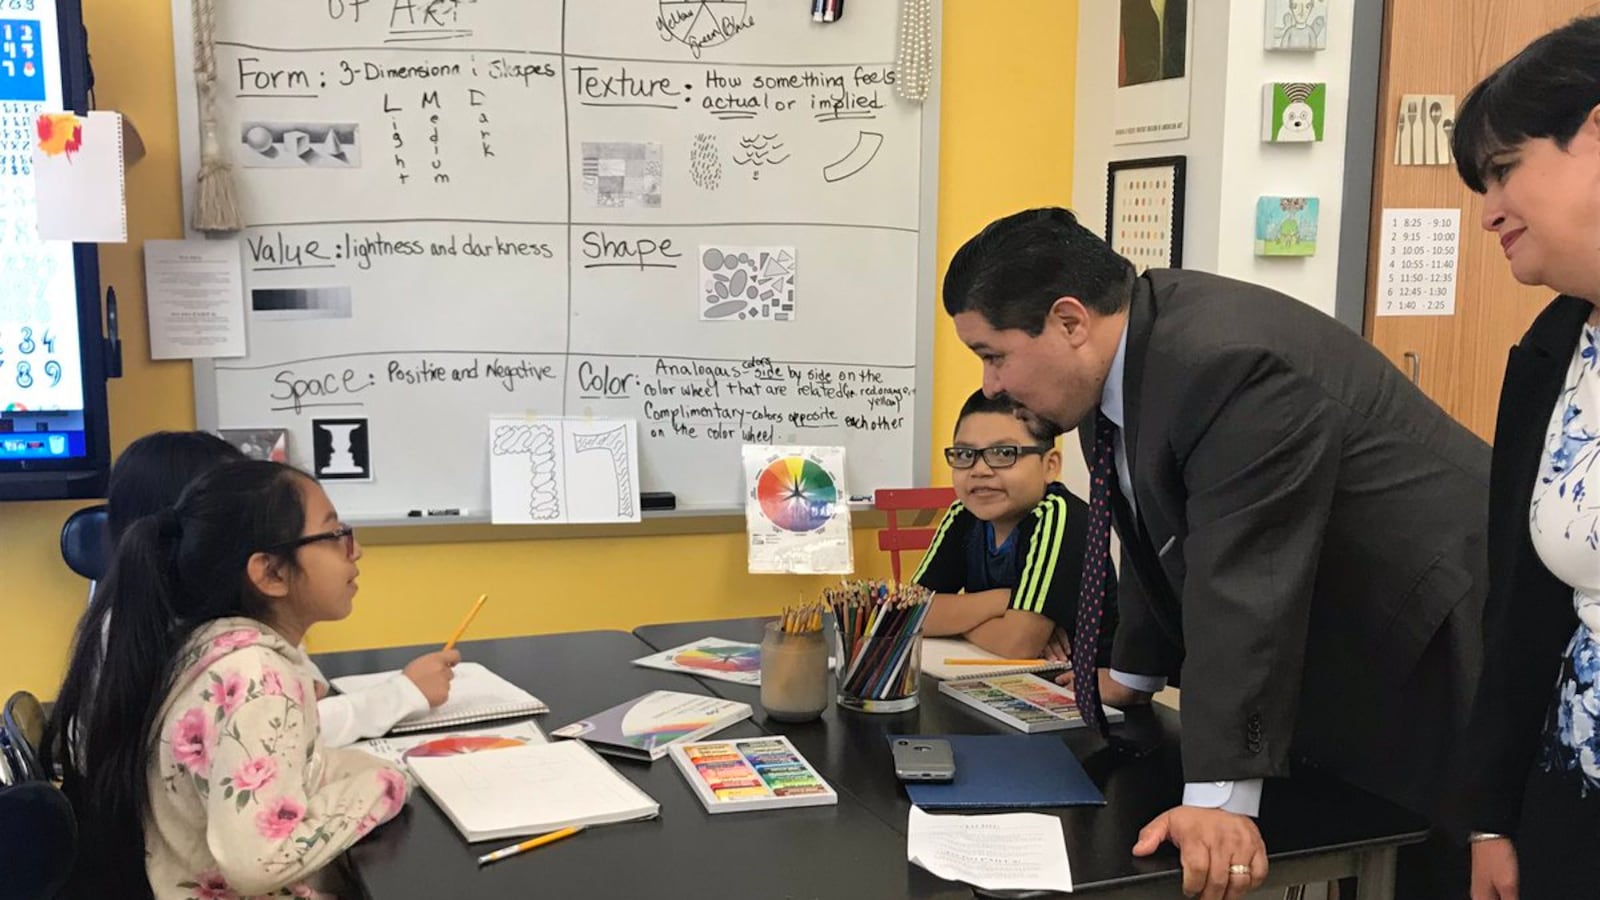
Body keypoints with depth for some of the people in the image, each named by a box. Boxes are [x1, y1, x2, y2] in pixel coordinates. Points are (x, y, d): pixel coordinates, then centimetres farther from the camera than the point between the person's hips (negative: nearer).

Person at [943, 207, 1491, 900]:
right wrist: (1132, 675, 18)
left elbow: (1245, 585, -32)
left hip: (1430, 631, -8)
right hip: (1338, 642, 8)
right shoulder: (1127, 356, -1)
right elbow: (1166, 540, 12)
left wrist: (1220, 797, -31)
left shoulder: (1227, 362, -29)